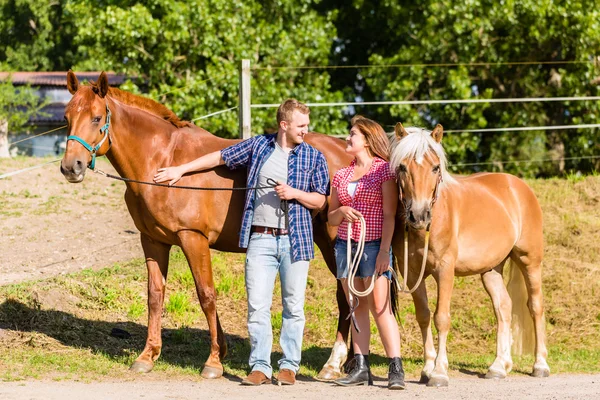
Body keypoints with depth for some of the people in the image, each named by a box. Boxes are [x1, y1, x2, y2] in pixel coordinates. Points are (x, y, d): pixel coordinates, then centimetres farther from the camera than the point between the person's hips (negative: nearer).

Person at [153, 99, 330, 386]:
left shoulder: (314, 157, 4)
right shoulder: (258, 146, 5)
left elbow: (320, 201, 5)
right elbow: (219, 158, 13)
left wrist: (295, 193, -13)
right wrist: (181, 170, 14)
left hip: (295, 240, 0)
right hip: (260, 240, 1)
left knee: (293, 306, 3)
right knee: (257, 305, -2)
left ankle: (289, 365, 12)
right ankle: (260, 366, 3)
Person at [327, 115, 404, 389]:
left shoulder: (384, 171, -3)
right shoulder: (341, 175, 13)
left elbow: (389, 215, -8)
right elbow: (331, 217, 16)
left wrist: (384, 250, -15)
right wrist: (342, 212, -7)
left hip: (374, 246, -6)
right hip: (346, 244, 6)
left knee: (380, 307, -11)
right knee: (357, 308, 5)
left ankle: (396, 369, -11)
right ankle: (361, 369, 7)